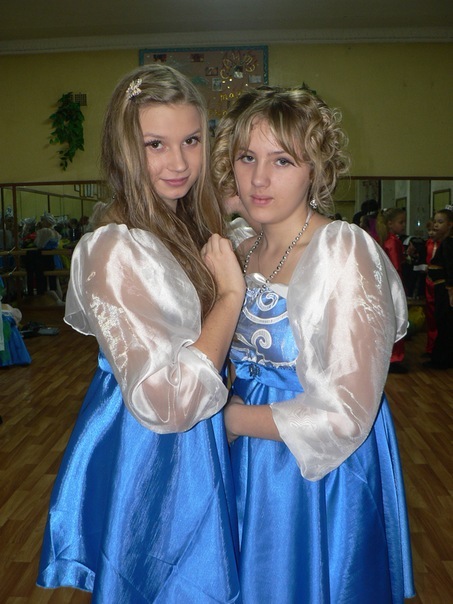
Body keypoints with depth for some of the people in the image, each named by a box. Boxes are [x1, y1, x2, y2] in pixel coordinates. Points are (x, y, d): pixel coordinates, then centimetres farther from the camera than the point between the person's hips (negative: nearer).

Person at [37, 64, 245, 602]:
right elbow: (167, 402, -33)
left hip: (190, 443, 9)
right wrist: (230, 293, -26)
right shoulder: (116, 251, -27)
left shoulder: (183, 230, 2)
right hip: (151, 459, -9)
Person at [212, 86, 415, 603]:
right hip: (252, 466, 6)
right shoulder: (243, 254, 1)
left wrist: (232, 417, -14)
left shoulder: (345, 251, -21)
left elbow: (344, 416, -24)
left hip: (325, 474, -6)